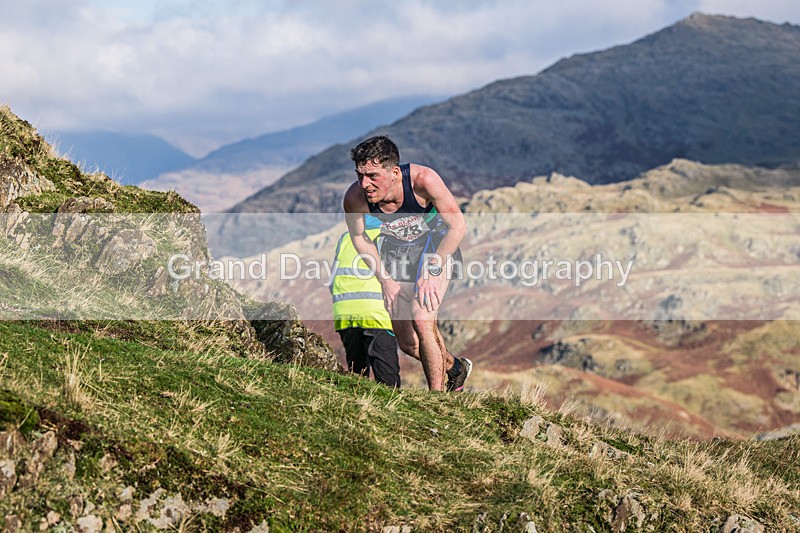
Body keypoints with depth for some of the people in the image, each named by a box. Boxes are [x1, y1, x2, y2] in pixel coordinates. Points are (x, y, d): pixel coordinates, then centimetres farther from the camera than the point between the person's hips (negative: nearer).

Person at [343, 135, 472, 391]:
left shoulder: (423, 179, -35)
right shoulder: (355, 197, -27)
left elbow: (458, 226, -24)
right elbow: (358, 236, -5)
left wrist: (432, 270, -27)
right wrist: (385, 280, -8)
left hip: (436, 244, -3)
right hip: (396, 252, 4)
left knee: (422, 320, -25)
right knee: (407, 343, 4)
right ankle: (454, 368, 35)